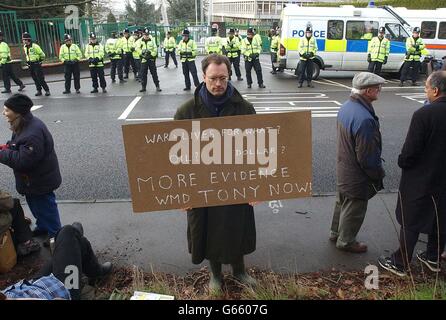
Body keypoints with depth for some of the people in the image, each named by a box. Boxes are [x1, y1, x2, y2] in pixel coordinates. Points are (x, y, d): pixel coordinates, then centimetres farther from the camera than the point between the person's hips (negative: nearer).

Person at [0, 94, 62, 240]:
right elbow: (19, 145, 17)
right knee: (35, 204, 26)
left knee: (44, 206, 8)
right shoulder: (25, 125, 0)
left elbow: (23, 160, -34)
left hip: (40, 181, -10)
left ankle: (55, 234, 27)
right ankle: (42, 227, 47)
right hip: (32, 180, 10)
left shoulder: (32, 134, -33)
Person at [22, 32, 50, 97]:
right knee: (35, 79, 9)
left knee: (41, 79, -8)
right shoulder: (25, 47, 8)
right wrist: (28, 61, 21)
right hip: (30, 65, 7)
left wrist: (40, 60, 3)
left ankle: (47, 90, 0)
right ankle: (39, 91, 16)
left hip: (36, 64, -7)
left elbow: (42, 54, -8)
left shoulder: (35, 46, -15)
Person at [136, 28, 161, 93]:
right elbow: (138, 49, -3)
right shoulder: (140, 41, 4)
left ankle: (157, 86, 8)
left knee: (154, 73, 1)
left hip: (151, 59, -1)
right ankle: (143, 87, 13)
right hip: (143, 60, 1)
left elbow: (155, 49, -2)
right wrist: (142, 53, -17)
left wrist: (151, 55, -14)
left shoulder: (152, 41, 3)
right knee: (143, 74, 4)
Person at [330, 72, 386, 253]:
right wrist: (378, 174, -8)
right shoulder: (365, 119, -33)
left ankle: (336, 233, 45)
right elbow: (368, 157, -26)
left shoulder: (346, 107, -4)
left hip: (343, 167, 9)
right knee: (354, 208, 12)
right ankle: (346, 241, 32)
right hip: (358, 174, -9)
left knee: (343, 201, 25)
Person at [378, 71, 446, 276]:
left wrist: (402, 162, -2)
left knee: (410, 223, 7)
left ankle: (400, 264, 20)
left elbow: (410, 151, -22)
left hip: (420, 179, -6)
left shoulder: (423, 114, -24)